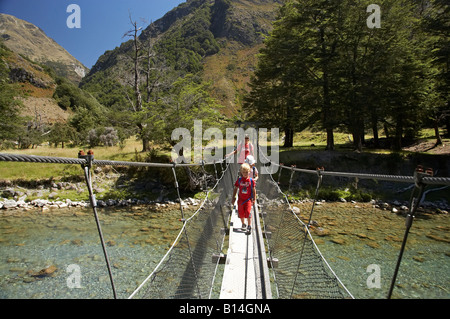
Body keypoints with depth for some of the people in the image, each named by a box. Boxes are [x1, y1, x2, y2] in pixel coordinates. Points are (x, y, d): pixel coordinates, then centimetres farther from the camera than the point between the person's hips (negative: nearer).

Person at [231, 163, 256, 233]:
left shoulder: (251, 180, -9)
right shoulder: (239, 180, -4)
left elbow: (254, 190, -1)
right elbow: (235, 189, 4)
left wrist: (254, 199, 0)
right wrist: (233, 198, 3)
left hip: (248, 199, -2)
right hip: (241, 199, 2)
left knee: (248, 212, -7)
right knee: (241, 213, 9)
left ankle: (249, 226, 9)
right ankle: (243, 224, 31)